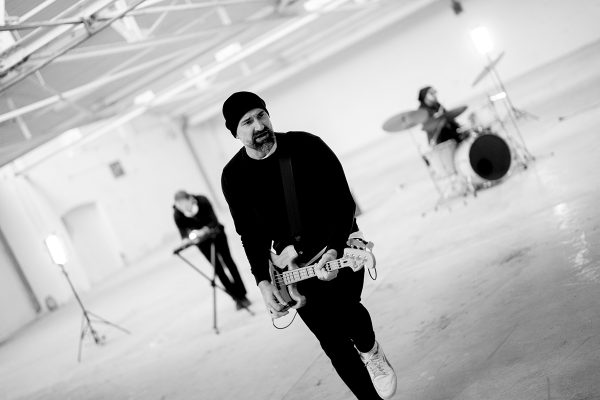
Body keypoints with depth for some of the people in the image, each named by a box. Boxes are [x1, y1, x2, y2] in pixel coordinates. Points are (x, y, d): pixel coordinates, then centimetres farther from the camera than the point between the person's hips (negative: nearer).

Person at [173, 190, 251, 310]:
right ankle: (237, 298, 7)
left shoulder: (202, 201, -29)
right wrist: (190, 237, -44)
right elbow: (183, 234, -21)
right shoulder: (177, 215, -26)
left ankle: (242, 295, 11)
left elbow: (214, 221, -28)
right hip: (202, 241, 1)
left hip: (215, 233, -1)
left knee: (228, 261, 1)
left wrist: (205, 230, -47)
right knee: (217, 267, -2)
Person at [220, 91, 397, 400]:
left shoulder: (307, 146, -13)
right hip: (292, 264, 2)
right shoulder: (234, 176, -6)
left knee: (344, 307, -27)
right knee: (332, 340, 0)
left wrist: (335, 250, -28)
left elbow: (343, 201, -13)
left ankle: (369, 350, 8)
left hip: (339, 247, -2)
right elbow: (251, 234, 1)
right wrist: (263, 282, -11)